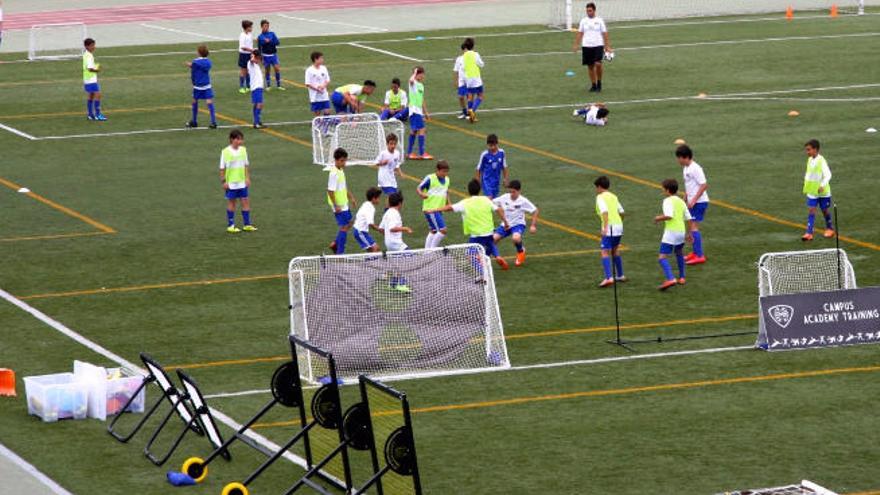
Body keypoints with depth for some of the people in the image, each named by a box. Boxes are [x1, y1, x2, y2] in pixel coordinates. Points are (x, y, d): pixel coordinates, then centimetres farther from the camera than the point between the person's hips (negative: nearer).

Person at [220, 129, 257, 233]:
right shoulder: (225, 152, -11)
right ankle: (230, 225, 13)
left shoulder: (243, 150, 2)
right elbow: (222, 168, -7)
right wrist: (223, 181, -10)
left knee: (245, 201, 4)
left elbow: (246, 165, 9)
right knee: (231, 203, 5)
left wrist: (247, 178, 4)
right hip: (231, 183, -4)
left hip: (242, 182, 4)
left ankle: (247, 224, 10)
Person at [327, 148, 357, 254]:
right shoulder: (334, 173, -22)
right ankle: (340, 252, 2)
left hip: (344, 204, 10)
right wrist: (336, 206, -23)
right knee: (344, 227, -4)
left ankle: (335, 244, 28)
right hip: (339, 206, -10)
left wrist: (351, 198, 22)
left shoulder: (341, 171, 7)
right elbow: (330, 191, -24)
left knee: (349, 223, 18)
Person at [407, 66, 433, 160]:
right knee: (421, 130, -14)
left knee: (414, 131, 13)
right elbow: (411, 80, -36)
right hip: (414, 109, -9)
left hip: (419, 111, 9)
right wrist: (414, 73, -20)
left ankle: (410, 153, 19)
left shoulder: (421, 85, 16)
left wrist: (425, 112, 25)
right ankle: (422, 154, -15)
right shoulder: (413, 83, -9)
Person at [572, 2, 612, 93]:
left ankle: (599, 82, 2)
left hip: (598, 45, -3)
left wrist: (607, 46, -3)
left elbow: (605, 34, 2)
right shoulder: (583, 21, 7)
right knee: (590, 66, 5)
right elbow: (579, 33, 10)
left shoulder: (599, 21, 1)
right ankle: (593, 85, 17)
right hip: (586, 46, 3)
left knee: (598, 64, -17)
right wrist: (576, 45, 2)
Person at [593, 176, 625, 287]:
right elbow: (621, 212, 16)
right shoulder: (613, 196, 17)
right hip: (619, 225, 8)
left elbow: (605, 211, -20)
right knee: (615, 251, 23)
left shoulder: (600, 197, -6)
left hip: (609, 228, -8)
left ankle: (609, 278, -22)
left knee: (605, 252, -9)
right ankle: (620, 276, 31)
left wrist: (605, 227, -27)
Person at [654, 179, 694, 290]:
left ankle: (670, 279, -28)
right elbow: (689, 219, 15)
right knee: (679, 253, 31)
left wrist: (659, 218, -5)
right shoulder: (681, 202, 14)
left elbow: (669, 216, -23)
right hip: (681, 231, 8)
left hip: (670, 232, -8)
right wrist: (688, 233, 25)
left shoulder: (668, 201, -8)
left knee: (662, 257, -9)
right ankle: (681, 278, 36)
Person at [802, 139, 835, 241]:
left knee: (825, 210, 10)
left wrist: (822, 185, -35)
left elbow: (828, 175, -23)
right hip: (812, 191, 5)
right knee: (811, 210, -4)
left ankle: (830, 229, 32)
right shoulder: (809, 160, 3)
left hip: (823, 191, -5)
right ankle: (809, 233, -10)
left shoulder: (821, 161, -18)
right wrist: (806, 185, 17)